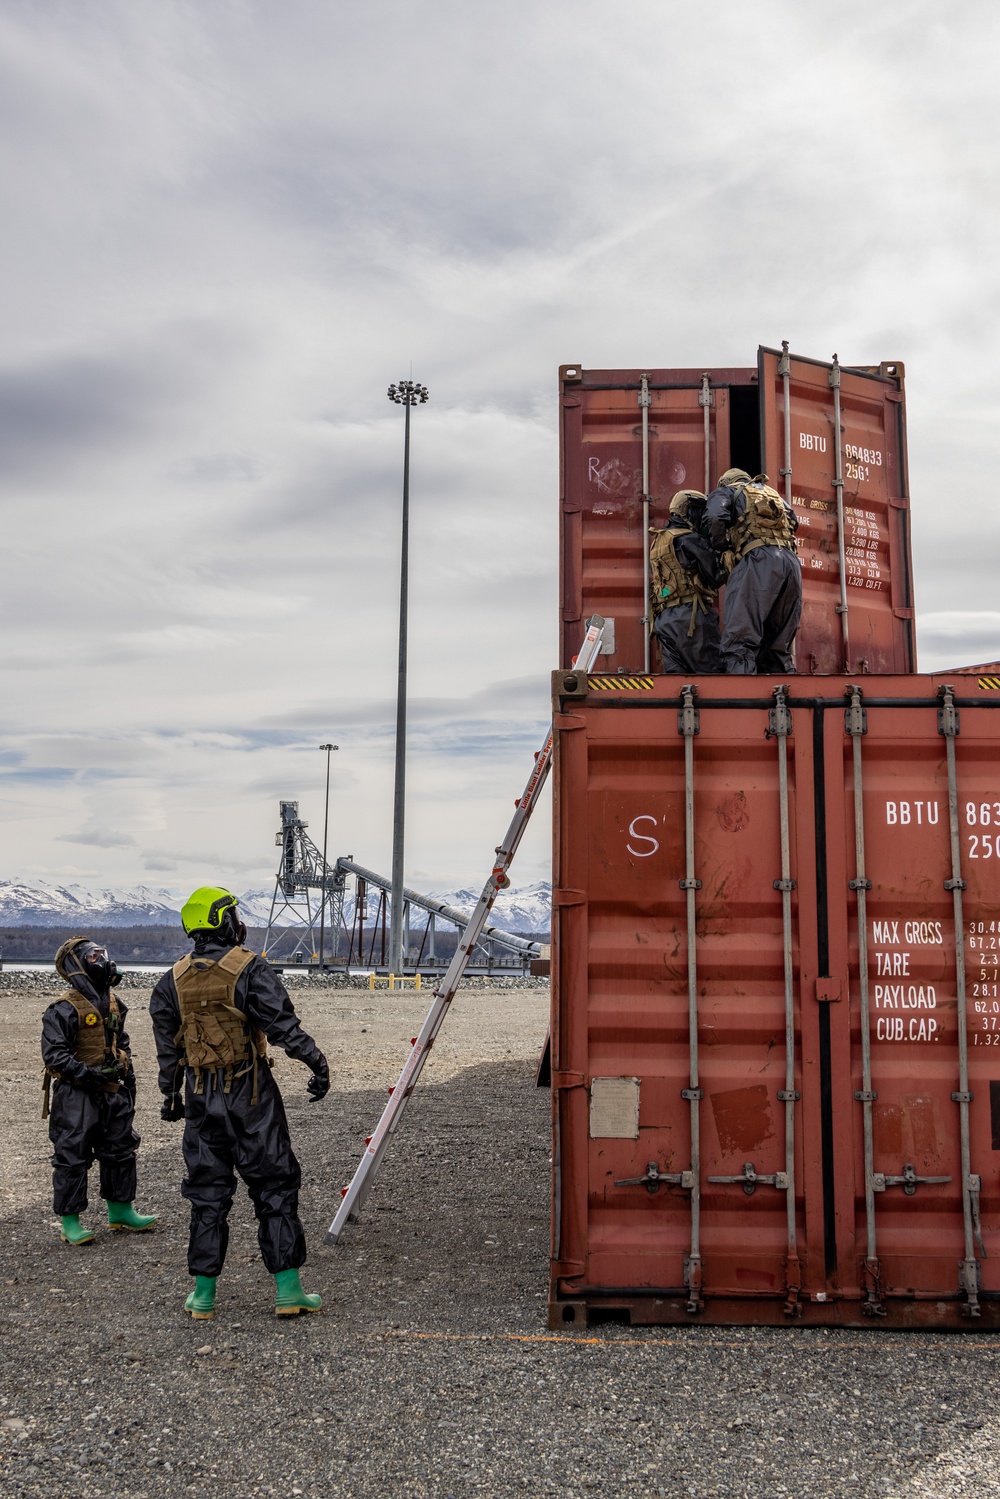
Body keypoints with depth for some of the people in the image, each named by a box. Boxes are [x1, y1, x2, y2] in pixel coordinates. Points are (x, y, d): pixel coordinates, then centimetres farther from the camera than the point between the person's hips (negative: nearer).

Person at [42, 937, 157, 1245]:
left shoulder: (113, 1004, 10)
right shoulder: (64, 1009, -16)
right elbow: (54, 1054, -20)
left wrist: (128, 1078, 18)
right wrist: (87, 1074, -26)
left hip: (112, 1092, 8)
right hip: (75, 1096, -8)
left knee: (121, 1150, 14)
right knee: (72, 1157, -1)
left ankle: (120, 1211, 27)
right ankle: (69, 1221, 9)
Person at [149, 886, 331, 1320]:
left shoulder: (174, 979, 6)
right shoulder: (250, 970, -10)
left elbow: (167, 1045, 11)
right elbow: (283, 1024, -16)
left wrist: (170, 1096, 20)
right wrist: (317, 1063, -13)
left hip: (200, 1096, 4)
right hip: (249, 1093, -4)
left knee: (207, 1191, 12)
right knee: (274, 1186, 3)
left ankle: (203, 1293, 15)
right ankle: (288, 1289, 3)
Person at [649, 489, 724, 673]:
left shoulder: (657, 542, 24)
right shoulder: (688, 539, -4)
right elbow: (715, 578, -4)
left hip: (663, 618, 8)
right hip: (689, 615, -8)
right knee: (711, 672, -9)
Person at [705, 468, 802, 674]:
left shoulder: (726, 491, 21)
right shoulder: (772, 493, 38)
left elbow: (715, 519, 0)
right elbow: (793, 520, 22)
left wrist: (723, 550, 13)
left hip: (758, 562, -6)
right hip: (791, 563, 6)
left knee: (739, 646, -16)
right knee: (778, 649, 9)